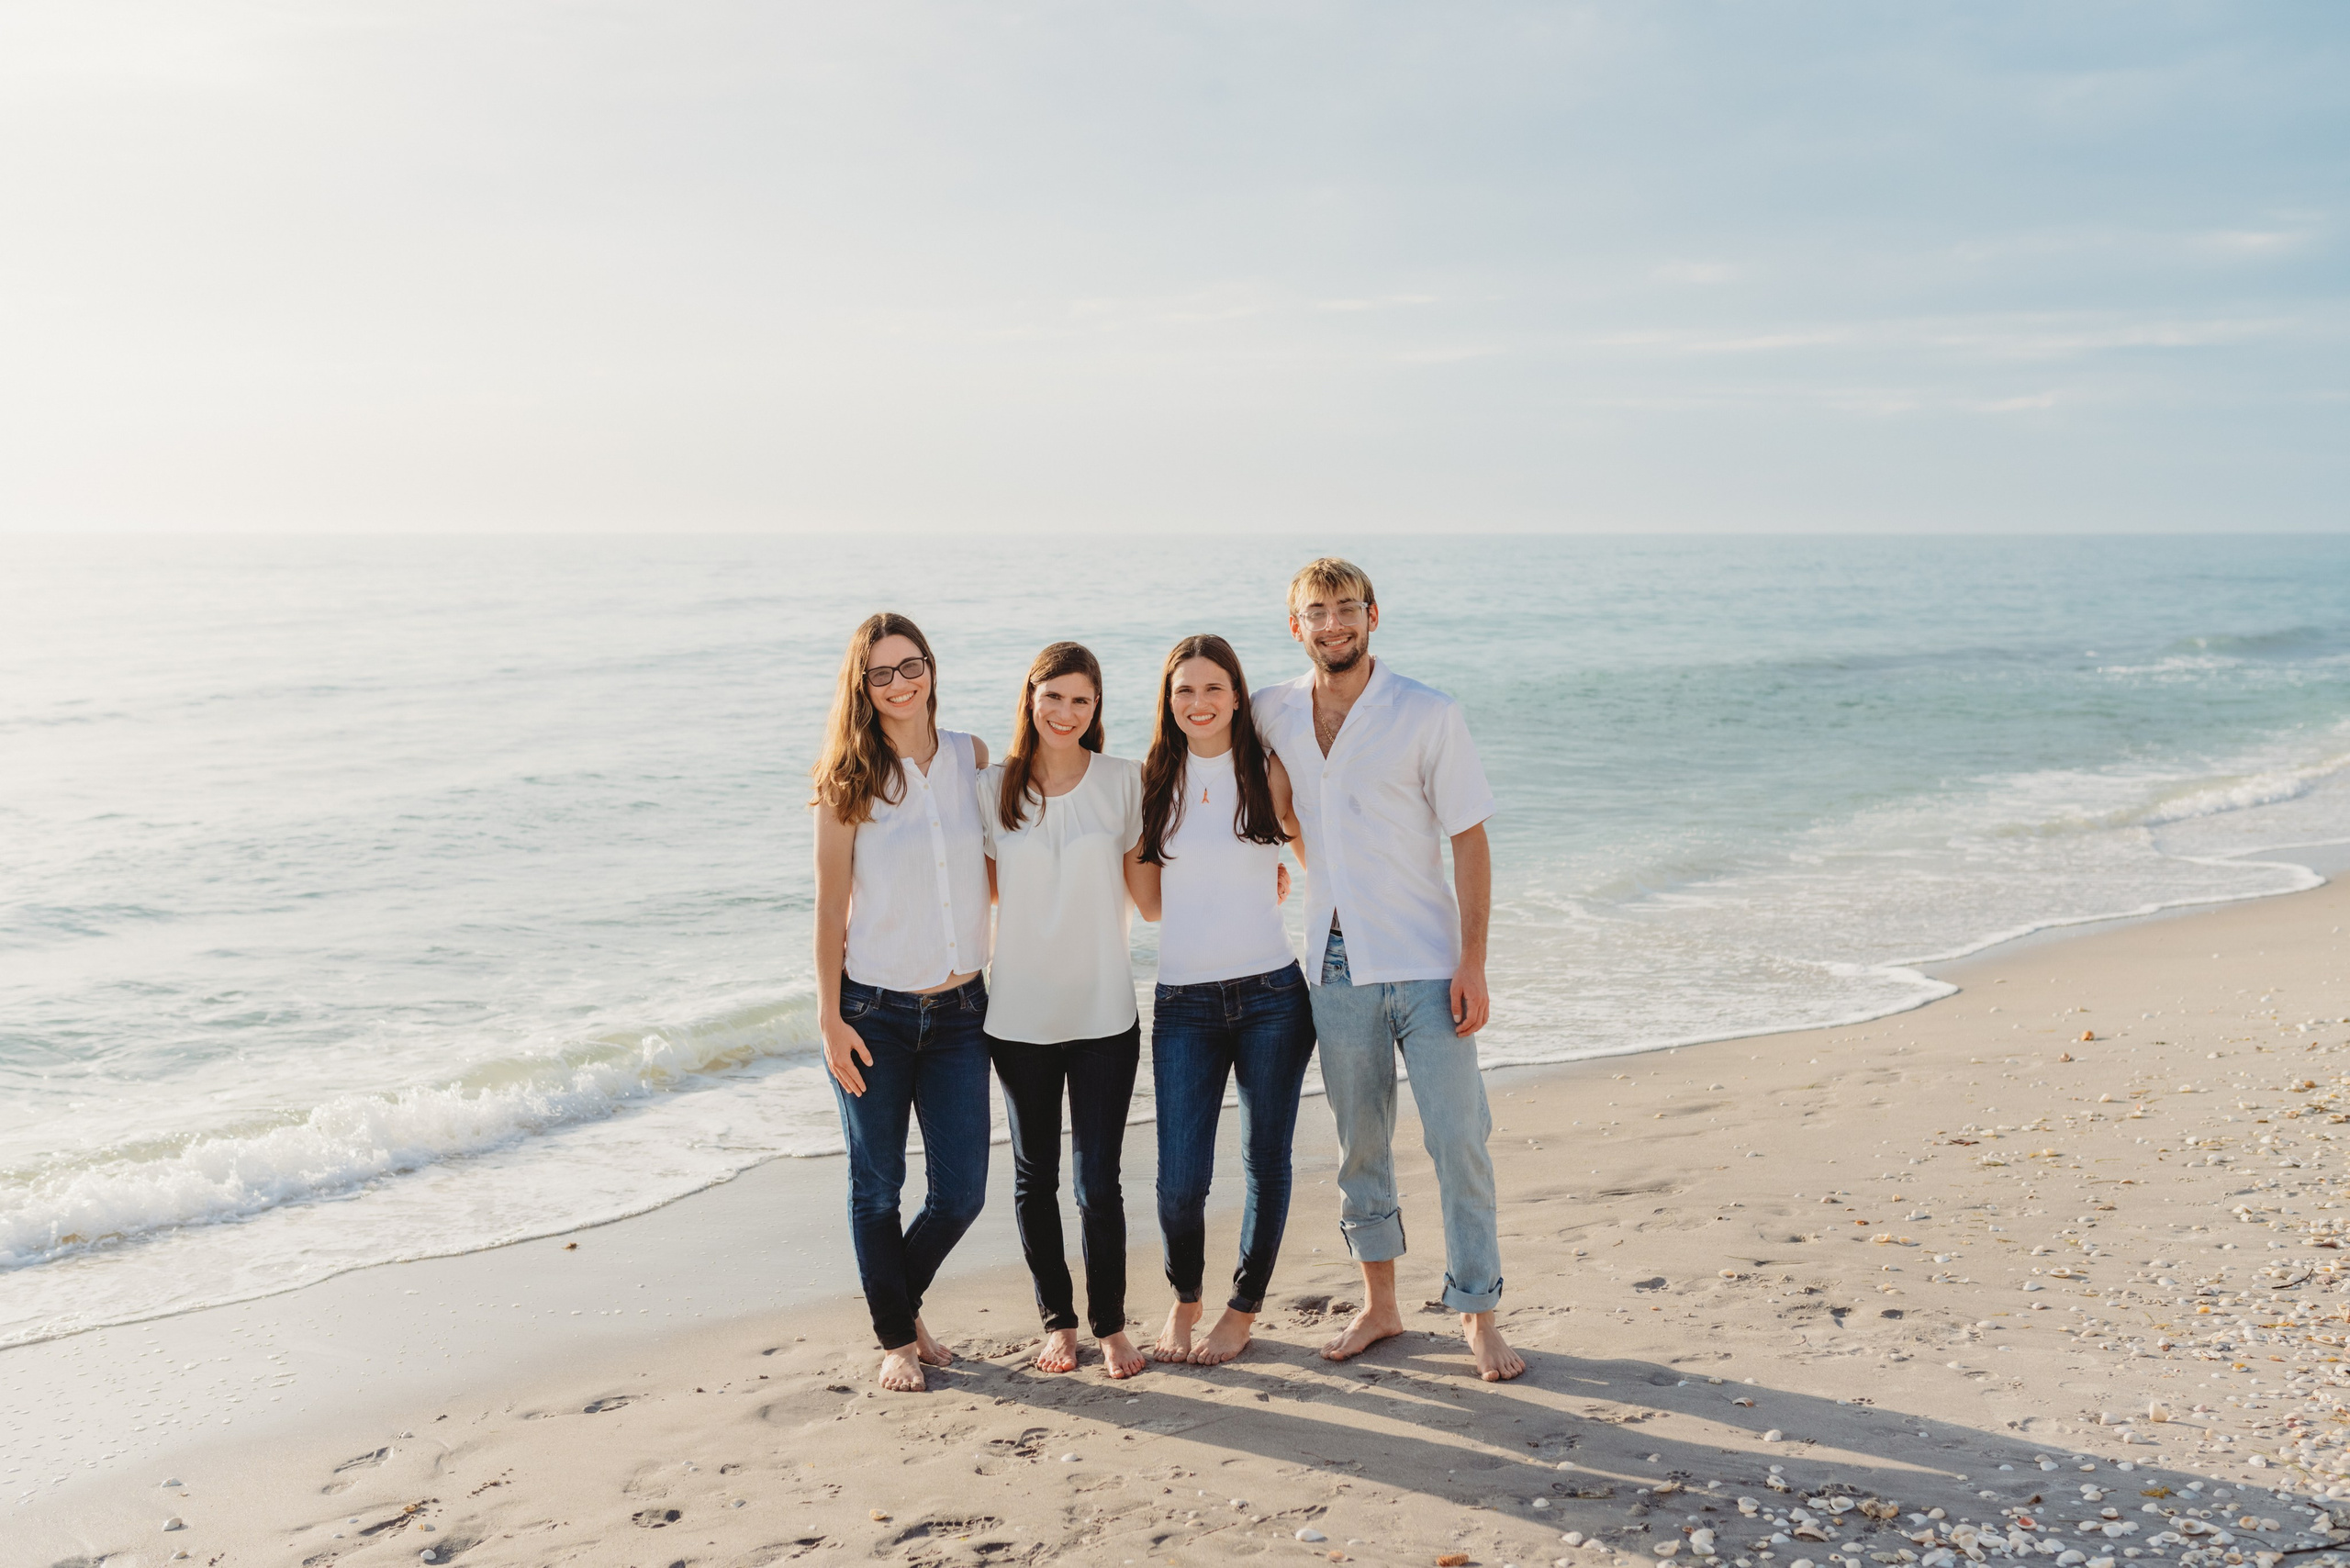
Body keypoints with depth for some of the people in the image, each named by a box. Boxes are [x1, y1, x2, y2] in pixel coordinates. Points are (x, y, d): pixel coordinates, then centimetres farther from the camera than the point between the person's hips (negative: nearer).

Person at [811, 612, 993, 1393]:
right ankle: (896, 1338, 28)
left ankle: (899, 1299, 33)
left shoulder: (971, 757, 2)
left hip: (959, 1007, 3)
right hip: (874, 1010, -3)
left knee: (961, 1191, 5)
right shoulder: (847, 779, -6)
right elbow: (830, 904, -5)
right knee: (877, 1187, 8)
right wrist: (829, 1016, -8)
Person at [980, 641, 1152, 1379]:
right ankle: (1058, 1318, 28)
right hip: (1019, 1013, 1)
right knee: (1035, 1178, 12)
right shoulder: (995, 787, 0)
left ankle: (1111, 1324, 17)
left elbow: (1138, 885, 8)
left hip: (1104, 1010, -1)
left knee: (1098, 1181, -2)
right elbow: (987, 886, 11)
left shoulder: (1123, 780, -1)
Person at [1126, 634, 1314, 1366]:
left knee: (1266, 1163, 8)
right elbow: (1151, 903, 9)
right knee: (1180, 1177, -4)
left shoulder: (1268, 771, 1)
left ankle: (1244, 1309, 28)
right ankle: (1183, 1299, 25)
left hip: (1271, 994, -1)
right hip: (1184, 1000, 1)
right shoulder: (1153, 781, 6)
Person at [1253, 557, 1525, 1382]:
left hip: (1424, 962, -3)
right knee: (1360, 1143, 12)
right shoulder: (1273, 714, 3)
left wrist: (1473, 963, -12)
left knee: (1458, 1138, -3)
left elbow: (1469, 839, -6)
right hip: (1335, 963, 3)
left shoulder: (1429, 715, -7)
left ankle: (1478, 1314, 9)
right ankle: (1378, 1304, 25)